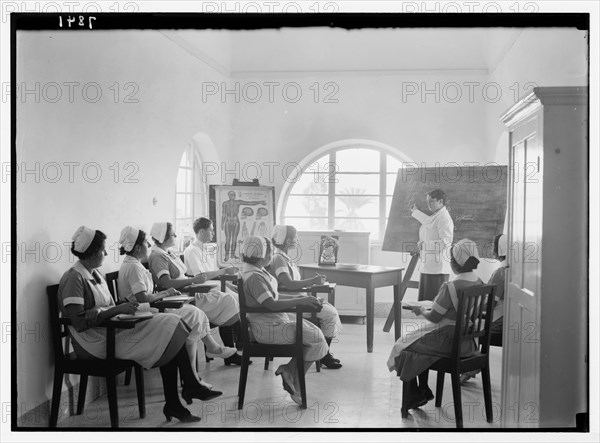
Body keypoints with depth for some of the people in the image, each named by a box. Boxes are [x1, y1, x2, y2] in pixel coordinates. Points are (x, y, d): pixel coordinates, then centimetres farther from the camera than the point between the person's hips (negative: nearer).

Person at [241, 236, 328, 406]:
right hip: (267, 329, -11)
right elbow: (271, 304, -28)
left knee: (314, 332, 8)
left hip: (275, 322, 11)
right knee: (317, 339, -11)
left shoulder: (258, 271, 12)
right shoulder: (253, 277, -21)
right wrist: (300, 301, -22)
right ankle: (296, 386, 1)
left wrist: (299, 298, 8)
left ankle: (289, 370, 9)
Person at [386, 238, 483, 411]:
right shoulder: (479, 283, -2)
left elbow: (434, 317, -18)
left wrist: (422, 310, 2)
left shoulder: (450, 287, -26)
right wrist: (430, 305, 14)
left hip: (448, 341, -8)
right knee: (422, 344, 27)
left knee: (404, 346, 12)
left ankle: (414, 395, 22)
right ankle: (423, 391, 30)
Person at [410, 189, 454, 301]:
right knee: (424, 299, 12)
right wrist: (415, 212, 52)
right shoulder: (434, 217, 16)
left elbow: (446, 242, -22)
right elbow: (428, 222, 40)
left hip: (437, 269, -10)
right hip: (427, 267, 10)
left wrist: (425, 244, -20)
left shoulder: (444, 218, -14)